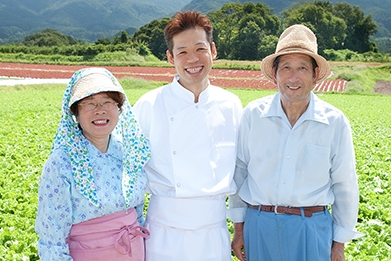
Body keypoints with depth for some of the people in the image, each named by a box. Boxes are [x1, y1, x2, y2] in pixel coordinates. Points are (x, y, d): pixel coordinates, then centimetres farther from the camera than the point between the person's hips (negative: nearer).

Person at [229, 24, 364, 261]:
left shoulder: (335, 122, -7)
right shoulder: (253, 114, -5)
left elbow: (345, 186, 2)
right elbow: (240, 171, 4)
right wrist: (238, 227, 7)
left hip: (311, 228, -1)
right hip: (259, 225, 1)